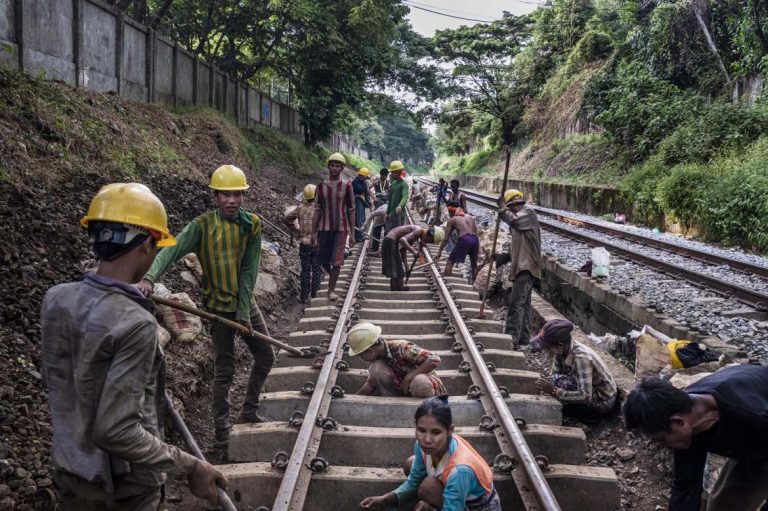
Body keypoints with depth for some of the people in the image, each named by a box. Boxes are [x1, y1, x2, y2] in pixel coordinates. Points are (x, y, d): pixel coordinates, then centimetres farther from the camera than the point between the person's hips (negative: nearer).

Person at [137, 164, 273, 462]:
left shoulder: (252, 225, -8)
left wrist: (244, 313, -15)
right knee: (224, 371, 1)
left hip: (245, 303, 4)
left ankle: (249, 410, 35)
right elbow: (172, 250, -30)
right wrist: (150, 277, -49)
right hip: (219, 306, -4)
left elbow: (249, 271, -12)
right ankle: (221, 438, 11)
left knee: (266, 356, 14)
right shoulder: (203, 225, -16)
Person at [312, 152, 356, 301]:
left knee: (337, 260, -4)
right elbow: (317, 210, 5)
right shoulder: (321, 186, 3)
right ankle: (332, 276, 38)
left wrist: (352, 233, -1)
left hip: (341, 228, -2)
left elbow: (351, 211, 2)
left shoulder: (346, 186, -1)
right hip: (324, 228, 2)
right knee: (322, 259, 9)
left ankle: (331, 289, 8)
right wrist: (313, 233, 2)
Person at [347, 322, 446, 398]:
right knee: (376, 367, -17)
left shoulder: (402, 348, -27)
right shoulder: (377, 358, -4)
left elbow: (435, 360, -33)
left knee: (419, 382, -42)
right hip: (404, 391, 6)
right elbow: (371, 383, 11)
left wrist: (408, 377, -31)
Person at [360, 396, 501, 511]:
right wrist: (385, 499, -17)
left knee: (429, 486, -28)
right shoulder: (423, 445, -18)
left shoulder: (459, 471, -39)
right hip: (459, 496, 7)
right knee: (411, 464, 0)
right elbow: (414, 482, -3)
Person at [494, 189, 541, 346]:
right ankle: (523, 336, 20)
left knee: (516, 302, -16)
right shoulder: (520, 217, 23)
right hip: (522, 266, 10)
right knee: (523, 303, 14)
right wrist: (503, 257, 15)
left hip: (526, 266, -10)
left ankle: (512, 337, -20)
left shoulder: (528, 212, -4)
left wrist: (502, 208, -10)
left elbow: (513, 220, -25)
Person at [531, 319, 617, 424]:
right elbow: (554, 374, -1)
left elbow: (585, 396, -36)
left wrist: (554, 391, -35)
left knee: (559, 382, -25)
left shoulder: (581, 358, -32)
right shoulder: (562, 350, -10)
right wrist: (546, 387, -19)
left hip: (602, 402, -8)